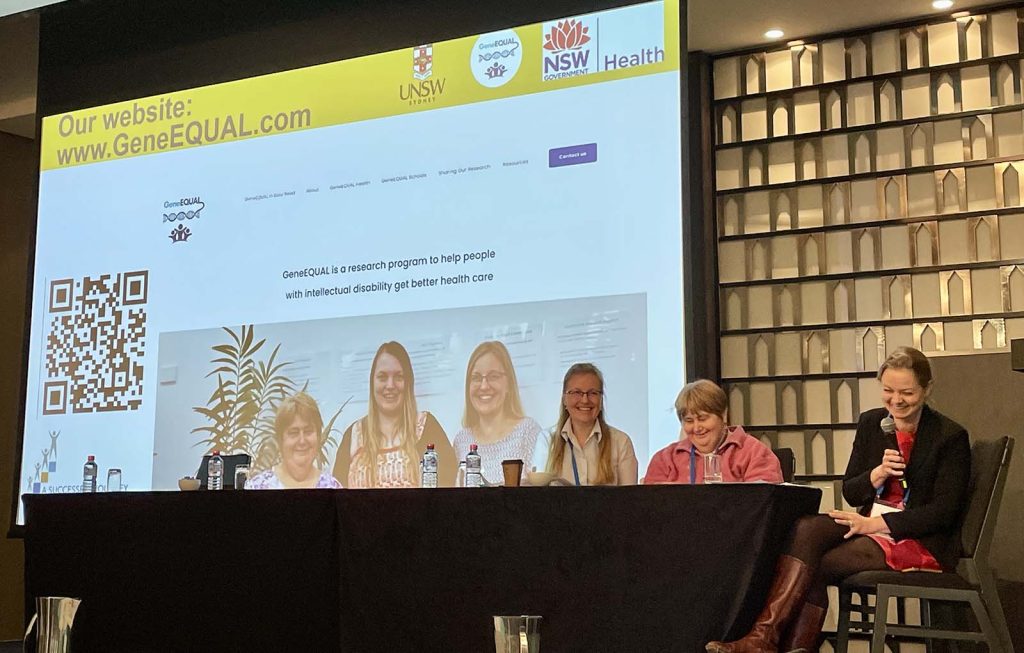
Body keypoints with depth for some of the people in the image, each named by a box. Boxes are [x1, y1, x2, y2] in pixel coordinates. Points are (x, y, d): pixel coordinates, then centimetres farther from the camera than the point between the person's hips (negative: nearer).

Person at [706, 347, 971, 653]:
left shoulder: (950, 436, -6)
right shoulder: (871, 423, 10)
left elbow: (945, 511, -11)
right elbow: (850, 492, 12)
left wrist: (878, 523, -18)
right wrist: (877, 474, -11)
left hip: (923, 541, -5)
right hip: (871, 523, 5)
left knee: (812, 565, -27)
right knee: (807, 529, -28)